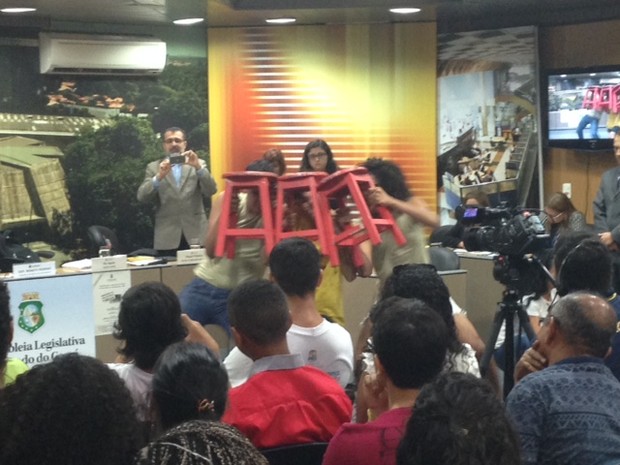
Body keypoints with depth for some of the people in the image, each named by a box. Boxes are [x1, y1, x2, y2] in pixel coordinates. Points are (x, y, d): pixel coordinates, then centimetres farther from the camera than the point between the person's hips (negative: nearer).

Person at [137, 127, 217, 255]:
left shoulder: (198, 163, 11)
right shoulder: (154, 167, 11)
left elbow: (211, 191, -2)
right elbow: (142, 196, -2)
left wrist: (198, 167, -17)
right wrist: (159, 176, -18)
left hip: (196, 234, 0)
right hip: (167, 237, 0)